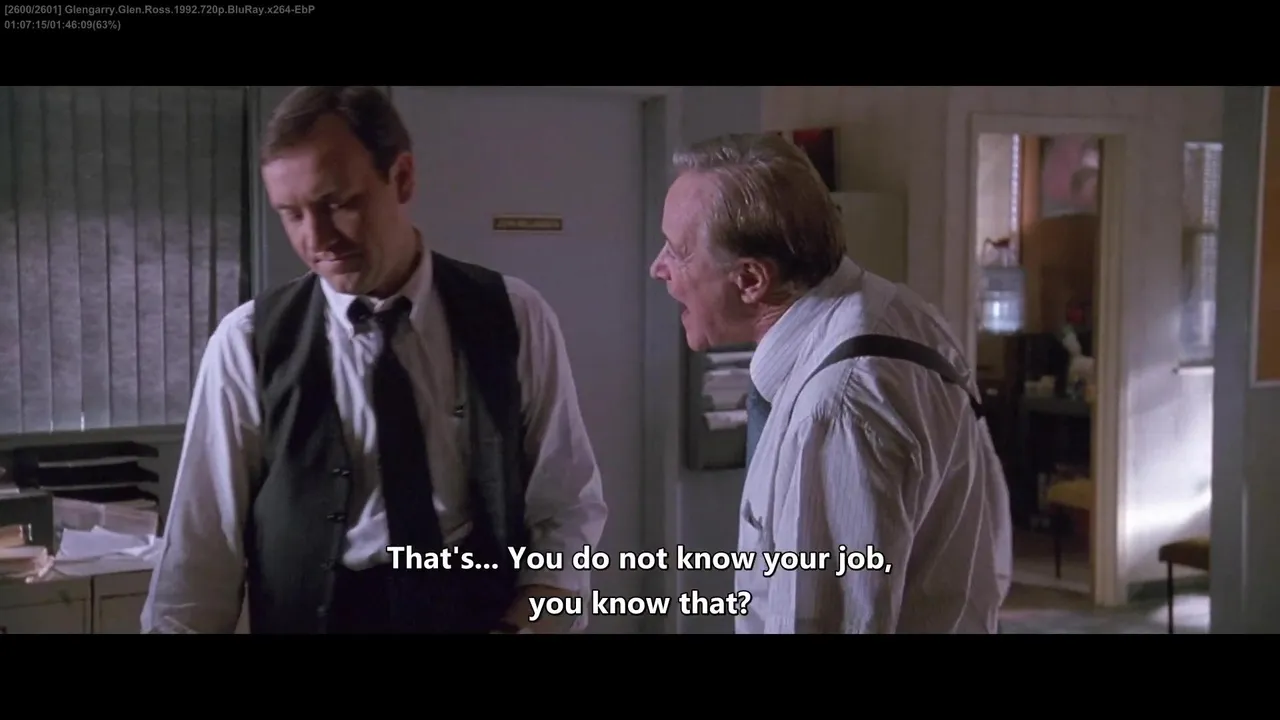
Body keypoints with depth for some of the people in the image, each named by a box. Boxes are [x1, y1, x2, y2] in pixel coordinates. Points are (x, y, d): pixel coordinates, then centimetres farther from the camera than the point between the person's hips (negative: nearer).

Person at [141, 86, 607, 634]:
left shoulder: (515, 319, -7)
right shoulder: (248, 343, -10)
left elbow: (566, 507, -4)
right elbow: (202, 549, -9)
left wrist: (528, 623, -18)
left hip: (488, 617, 1)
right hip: (309, 617, 0)